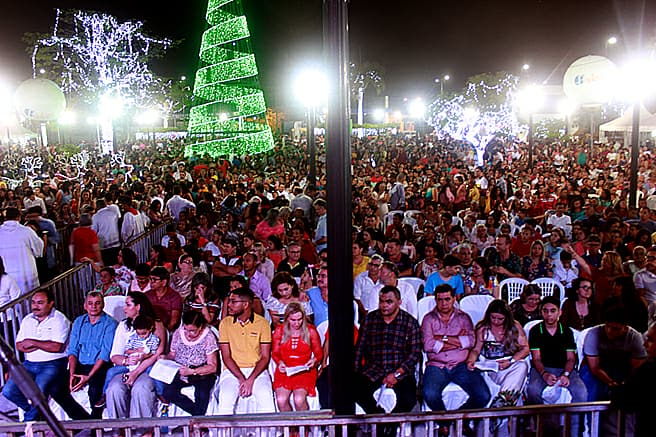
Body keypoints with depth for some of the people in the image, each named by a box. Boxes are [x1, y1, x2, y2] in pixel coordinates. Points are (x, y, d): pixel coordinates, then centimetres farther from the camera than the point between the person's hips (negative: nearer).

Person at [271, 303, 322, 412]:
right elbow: (275, 353, 12)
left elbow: (319, 353, 11)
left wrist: (314, 360, -10)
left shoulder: (311, 331, 4)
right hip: (284, 370, 1)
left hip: (305, 370, -1)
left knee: (299, 400, -26)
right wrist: (279, 362, -8)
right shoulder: (279, 330, 6)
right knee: (281, 400, -23)